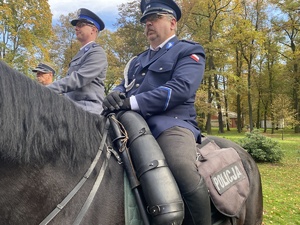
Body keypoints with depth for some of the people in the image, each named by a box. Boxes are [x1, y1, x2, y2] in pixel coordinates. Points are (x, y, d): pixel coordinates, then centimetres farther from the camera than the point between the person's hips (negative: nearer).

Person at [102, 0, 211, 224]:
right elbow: (124, 87, 20)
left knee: (183, 169, -35)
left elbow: (179, 89, -11)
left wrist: (131, 102, -18)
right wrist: (116, 95, -8)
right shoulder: (137, 61, 28)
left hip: (171, 122, -7)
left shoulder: (189, 51, 6)